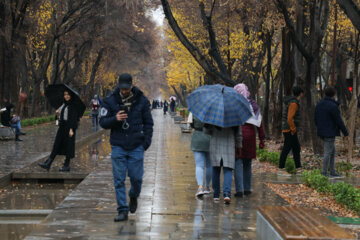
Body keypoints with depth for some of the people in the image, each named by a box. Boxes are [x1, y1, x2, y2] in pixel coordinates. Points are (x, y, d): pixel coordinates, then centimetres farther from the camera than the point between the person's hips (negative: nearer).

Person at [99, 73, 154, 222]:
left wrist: (147, 140, -4)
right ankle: (122, 211, 5)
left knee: (136, 178, 2)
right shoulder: (110, 101, 1)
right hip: (118, 147, 0)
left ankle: (134, 197, 34)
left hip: (136, 147, 0)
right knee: (119, 180, -2)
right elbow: (103, 122, 1)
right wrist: (115, 119, -19)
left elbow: (148, 123, 9)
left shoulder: (141, 101, 2)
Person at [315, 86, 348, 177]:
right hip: (330, 133, -8)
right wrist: (346, 133, -5)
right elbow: (339, 121, -14)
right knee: (328, 153, -2)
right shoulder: (333, 106, -17)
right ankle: (324, 173, 2)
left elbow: (316, 120, 14)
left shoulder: (319, 104, 7)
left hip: (322, 132, 8)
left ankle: (332, 171, 18)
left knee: (332, 151, 16)